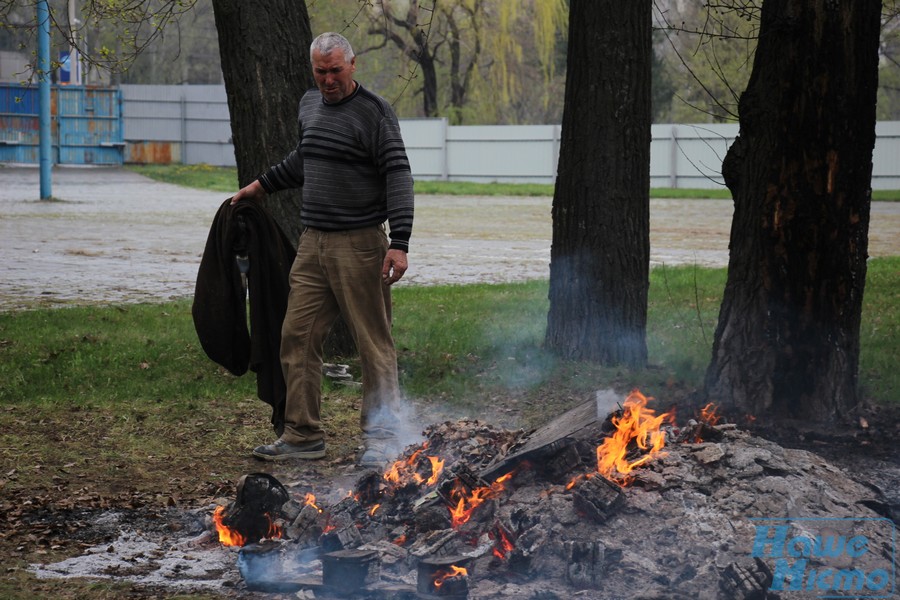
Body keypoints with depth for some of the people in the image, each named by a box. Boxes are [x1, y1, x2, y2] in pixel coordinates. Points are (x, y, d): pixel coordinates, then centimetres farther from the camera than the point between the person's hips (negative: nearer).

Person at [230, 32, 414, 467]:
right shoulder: (309, 105, 13)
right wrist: (263, 185, 36)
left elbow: (398, 177, -14)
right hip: (312, 243, 7)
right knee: (298, 337, 5)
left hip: (359, 245, -7)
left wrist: (399, 243, -22)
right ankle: (303, 435, 13)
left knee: (374, 343, -2)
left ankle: (381, 439, 5)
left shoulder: (374, 112, -8)